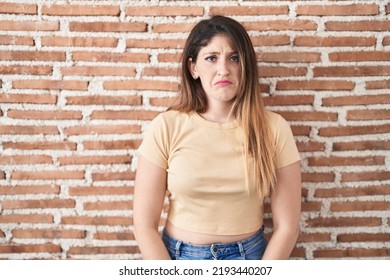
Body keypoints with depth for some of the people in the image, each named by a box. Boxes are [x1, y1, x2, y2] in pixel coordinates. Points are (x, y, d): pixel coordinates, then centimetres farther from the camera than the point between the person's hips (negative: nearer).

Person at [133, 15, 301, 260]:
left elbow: (287, 225, -9)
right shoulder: (166, 127, -14)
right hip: (177, 256, 0)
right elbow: (145, 224, -11)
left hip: (249, 255, 1)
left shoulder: (273, 129, -12)